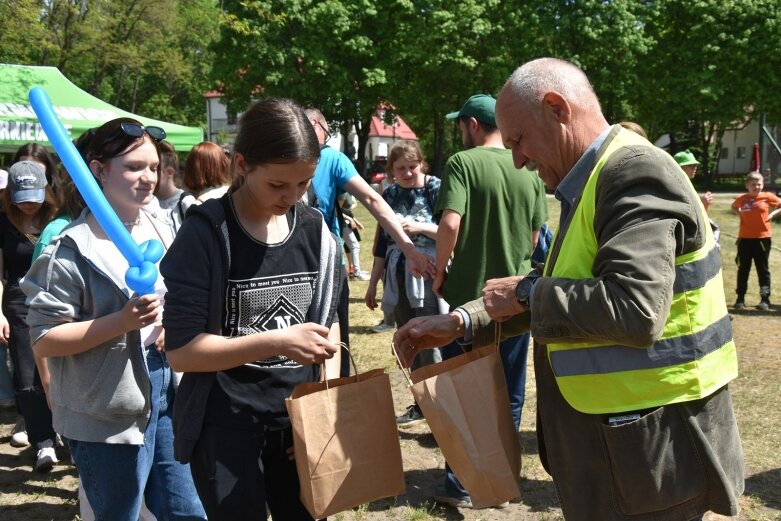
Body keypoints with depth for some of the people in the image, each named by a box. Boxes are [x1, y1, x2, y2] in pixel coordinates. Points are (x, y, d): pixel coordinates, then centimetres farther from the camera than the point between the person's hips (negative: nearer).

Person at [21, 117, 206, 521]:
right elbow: (43, 341, -16)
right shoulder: (73, 250, -16)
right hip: (109, 411, -6)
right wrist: (122, 322, -26)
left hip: (168, 387, 7)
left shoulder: (162, 226, 6)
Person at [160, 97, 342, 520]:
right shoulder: (206, 234, -14)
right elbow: (180, 350, -17)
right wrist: (277, 342, -24)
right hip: (224, 426, -5)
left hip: (300, 418, 5)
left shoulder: (315, 232, 1)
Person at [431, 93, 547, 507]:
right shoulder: (529, 171, 3)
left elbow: (451, 224, -23)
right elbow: (535, 235, 10)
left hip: (468, 294, -4)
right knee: (508, 394, 15)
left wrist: (439, 274, -10)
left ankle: (460, 484, 15)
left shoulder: (463, 163, -12)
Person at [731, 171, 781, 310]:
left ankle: (765, 299, 9)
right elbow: (733, 207, 22)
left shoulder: (768, 197, -4)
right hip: (744, 238, 2)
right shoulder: (741, 199, 1)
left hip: (762, 238, -2)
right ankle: (740, 298, 17)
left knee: (763, 269, 4)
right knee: (743, 269, 8)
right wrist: (739, 214, 3)